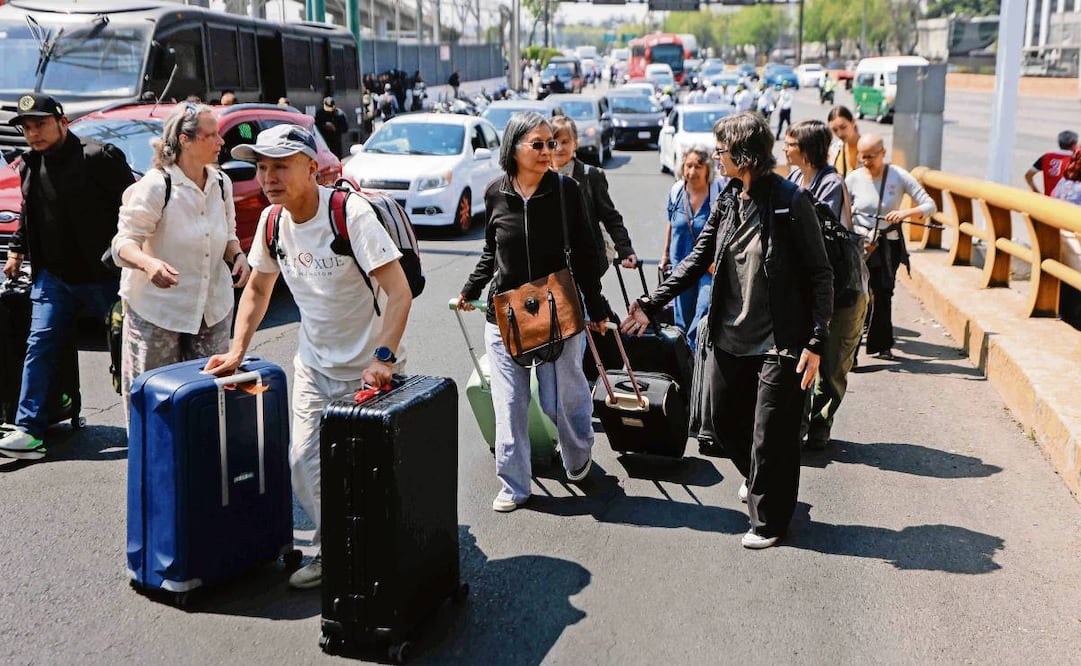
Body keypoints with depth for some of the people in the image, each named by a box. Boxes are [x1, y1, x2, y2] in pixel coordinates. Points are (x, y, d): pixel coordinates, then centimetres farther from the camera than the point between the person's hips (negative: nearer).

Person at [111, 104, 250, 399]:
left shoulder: (222, 183, 5)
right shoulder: (155, 185, -14)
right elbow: (124, 241, -13)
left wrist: (237, 255, -4)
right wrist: (148, 263, -34)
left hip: (213, 308, 6)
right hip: (157, 310, -6)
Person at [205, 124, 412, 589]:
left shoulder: (351, 213, -22)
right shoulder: (272, 222, -3)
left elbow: (400, 293, -26)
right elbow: (257, 290, 13)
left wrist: (382, 358, -35)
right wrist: (237, 351, 5)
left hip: (368, 367, -6)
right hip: (313, 365, 6)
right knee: (305, 463, 5)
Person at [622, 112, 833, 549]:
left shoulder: (790, 202, -13)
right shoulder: (727, 201, 7)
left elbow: (819, 275, -12)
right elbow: (698, 260, 11)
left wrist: (816, 342, -16)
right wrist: (652, 303, 5)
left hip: (779, 344, -7)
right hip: (729, 338, 7)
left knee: (771, 435, 1)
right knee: (724, 420, 18)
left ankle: (768, 520, 22)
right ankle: (759, 480, 47)